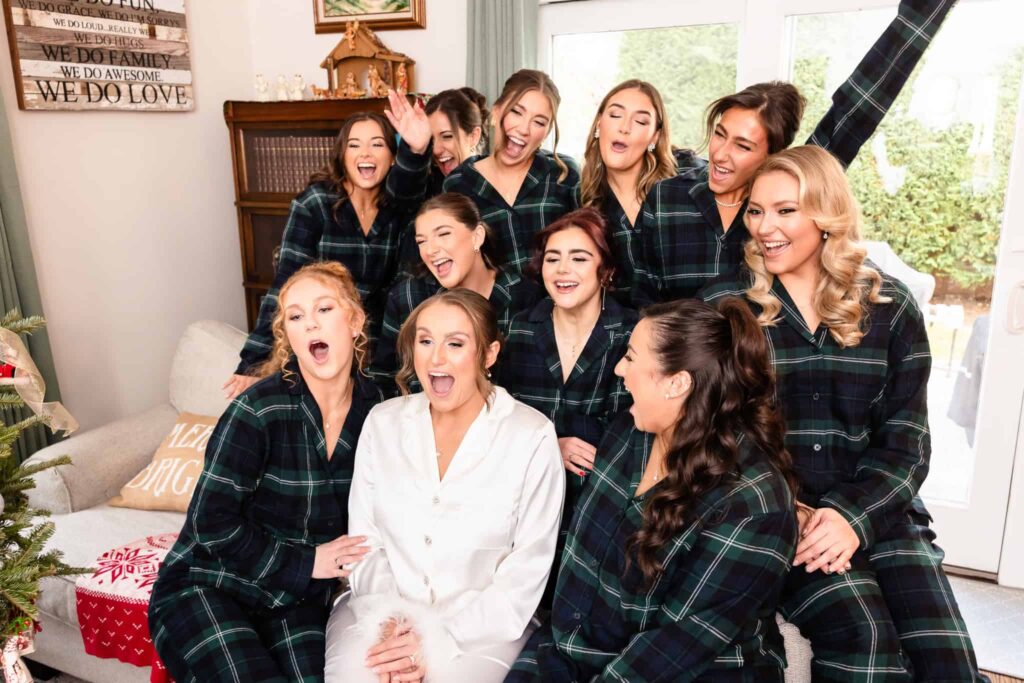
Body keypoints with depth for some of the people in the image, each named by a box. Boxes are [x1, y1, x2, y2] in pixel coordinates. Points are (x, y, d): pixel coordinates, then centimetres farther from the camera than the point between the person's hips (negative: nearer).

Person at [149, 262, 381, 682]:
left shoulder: (375, 408, -5)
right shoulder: (260, 410, -19)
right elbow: (212, 523, -15)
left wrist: (345, 560, -10)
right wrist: (307, 562, -14)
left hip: (298, 600, 3)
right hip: (206, 586, -2)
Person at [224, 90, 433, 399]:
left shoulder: (400, 207, -3)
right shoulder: (313, 203, -10)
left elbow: (406, 185, -28)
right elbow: (285, 287, -15)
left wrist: (415, 150, -51)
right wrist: (254, 362, -21)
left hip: (382, 348, 2)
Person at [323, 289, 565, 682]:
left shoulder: (532, 437, -10)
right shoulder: (383, 422, 1)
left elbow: (529, 565, -8)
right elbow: (364, 538, 3)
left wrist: (443, 639, -13)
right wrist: (389, 624, -12)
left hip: (479, 624, -1)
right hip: (382, 612, 2)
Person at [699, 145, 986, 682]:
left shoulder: (890, 307, 7)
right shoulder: (722, 305, 1)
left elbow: (905, 444, 4)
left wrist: (852, 516, -13)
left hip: (876, 511, 3)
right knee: (865, 638, -24)